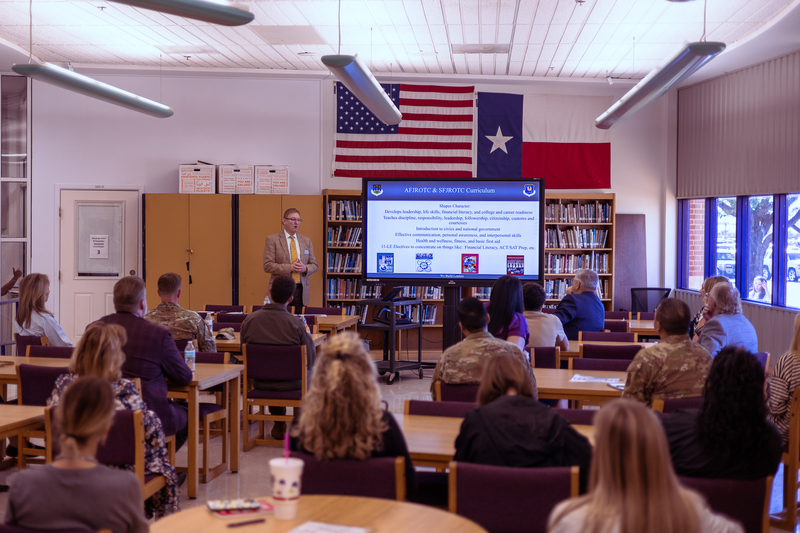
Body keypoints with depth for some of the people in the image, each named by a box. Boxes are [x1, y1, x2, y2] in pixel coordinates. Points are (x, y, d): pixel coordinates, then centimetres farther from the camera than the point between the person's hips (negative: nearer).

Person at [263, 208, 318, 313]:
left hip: (301, 291, 4)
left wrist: (305, 268, -8)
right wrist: (289, 267, -16)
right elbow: (267, 266, -7)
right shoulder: (272, 240, 0)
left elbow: (314, 265, 14)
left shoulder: (306, 241, 14)